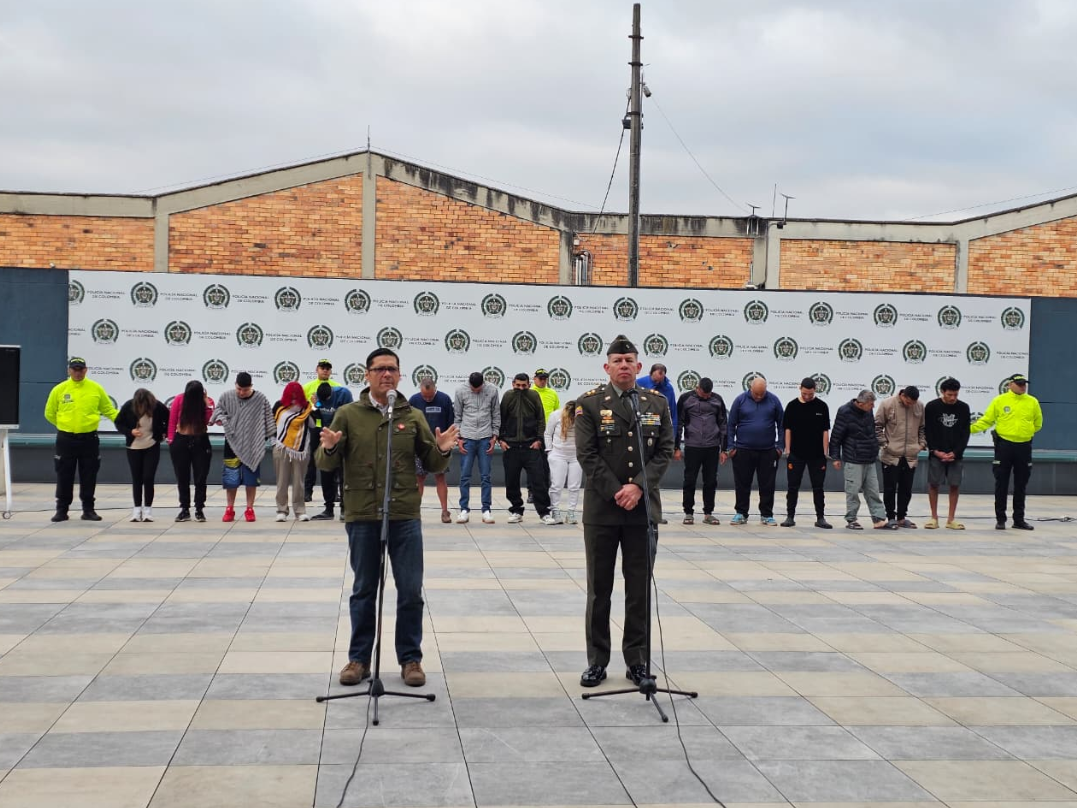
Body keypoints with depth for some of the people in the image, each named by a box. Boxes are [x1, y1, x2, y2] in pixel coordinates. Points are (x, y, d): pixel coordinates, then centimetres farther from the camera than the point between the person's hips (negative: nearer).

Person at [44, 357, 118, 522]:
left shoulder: (96, 388, 1)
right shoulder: (59, 389, -1)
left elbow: (109, 410, 5)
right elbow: (49, 413, 9)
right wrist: (65, 425, 12)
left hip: (89, 439, 0)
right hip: (66, 439, 0)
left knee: (89, 477, 5)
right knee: (64, 476, 4)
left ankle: (88, 510, 15)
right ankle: (61, 510, 12)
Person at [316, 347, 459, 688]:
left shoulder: (413, 416, 7)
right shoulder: (348, 415, 3)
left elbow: (432, 464, 6)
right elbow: (326, 464, 2)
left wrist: (443, 450, -15)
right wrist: (329, 449, -20)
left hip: (405, 516, 1)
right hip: (361, 517, -1)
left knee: (411, 591, 3)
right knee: (363, 591, 8)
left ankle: (411, 658, 14)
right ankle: (359, 658, 18)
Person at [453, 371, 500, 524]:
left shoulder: (492, 391, 0)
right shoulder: (461, 391, -1)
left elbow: (496, 415, 6)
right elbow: (457, 416, 4)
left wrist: (494, 437, 1)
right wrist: (458, 438, 0)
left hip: (485, 438, 0)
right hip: (467, 438, 0)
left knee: (485, 476, 2)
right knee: (465, 476, 1)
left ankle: (486, 510, 7)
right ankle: (464, 509, 7)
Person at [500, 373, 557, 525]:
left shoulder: (533, 396, 2)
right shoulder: (507, 396, 4)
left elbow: (541, 419, 4)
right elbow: (501, 419, 8)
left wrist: (538, 439, -3)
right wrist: (501, 439, 1)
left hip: (531, 445, -1)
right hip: (510, 445, 1)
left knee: (539, 479, -4)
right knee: (512, 481, 6)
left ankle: (544, 512, 1)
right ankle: (516, 511, 18)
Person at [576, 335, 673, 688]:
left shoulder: (657, 402, 7)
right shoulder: (590, 403, -2)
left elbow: (665, 451, 2)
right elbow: (587, 455, -7)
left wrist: (638, 487, -12)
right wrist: (616, 493, -14)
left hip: (644, 508, 2)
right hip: (602, 509, -2)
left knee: (639, 589, 6)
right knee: (599, 589, 5)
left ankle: (637, 660, 14)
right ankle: (597, 661, 12)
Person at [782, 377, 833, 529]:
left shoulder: (822, 406, 0)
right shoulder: (792, 406, 0)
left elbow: (825, 431, 2)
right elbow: (788, 429, 3)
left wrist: (825, 453, -2)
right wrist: (787, 451, -2)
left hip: (817, 455, 0)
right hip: (796, 454, 0)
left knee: (818, 488, 5)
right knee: (793, 487, 5)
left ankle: (820, 518, 11)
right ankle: (790, 516, 13)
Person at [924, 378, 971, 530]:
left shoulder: (963, 408, 1)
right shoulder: (931, 407, -4)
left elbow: (965, 433, 1)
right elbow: (928, 432, -2)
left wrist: (955, 452, -9)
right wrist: (936, 451, -11)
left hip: (955, 454, 1)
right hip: (936, 454, -1)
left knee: (955, 485, 0)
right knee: (933, 484, 0)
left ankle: (951, 519, 7)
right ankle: (934, 517, 10)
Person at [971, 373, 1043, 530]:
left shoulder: (1032, 402, 3)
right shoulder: (999, 401, -3)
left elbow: (1038, 423, 15)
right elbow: (986, 420, -3)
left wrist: (1026, 432, 8)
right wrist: (970, 429, -13)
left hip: (1024, 447, 2)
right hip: (1004, 445, -2)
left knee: (1021, 485, 9)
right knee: (1001, 484, 2)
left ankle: (1019, 519, 18)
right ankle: (1000, 519, 9)